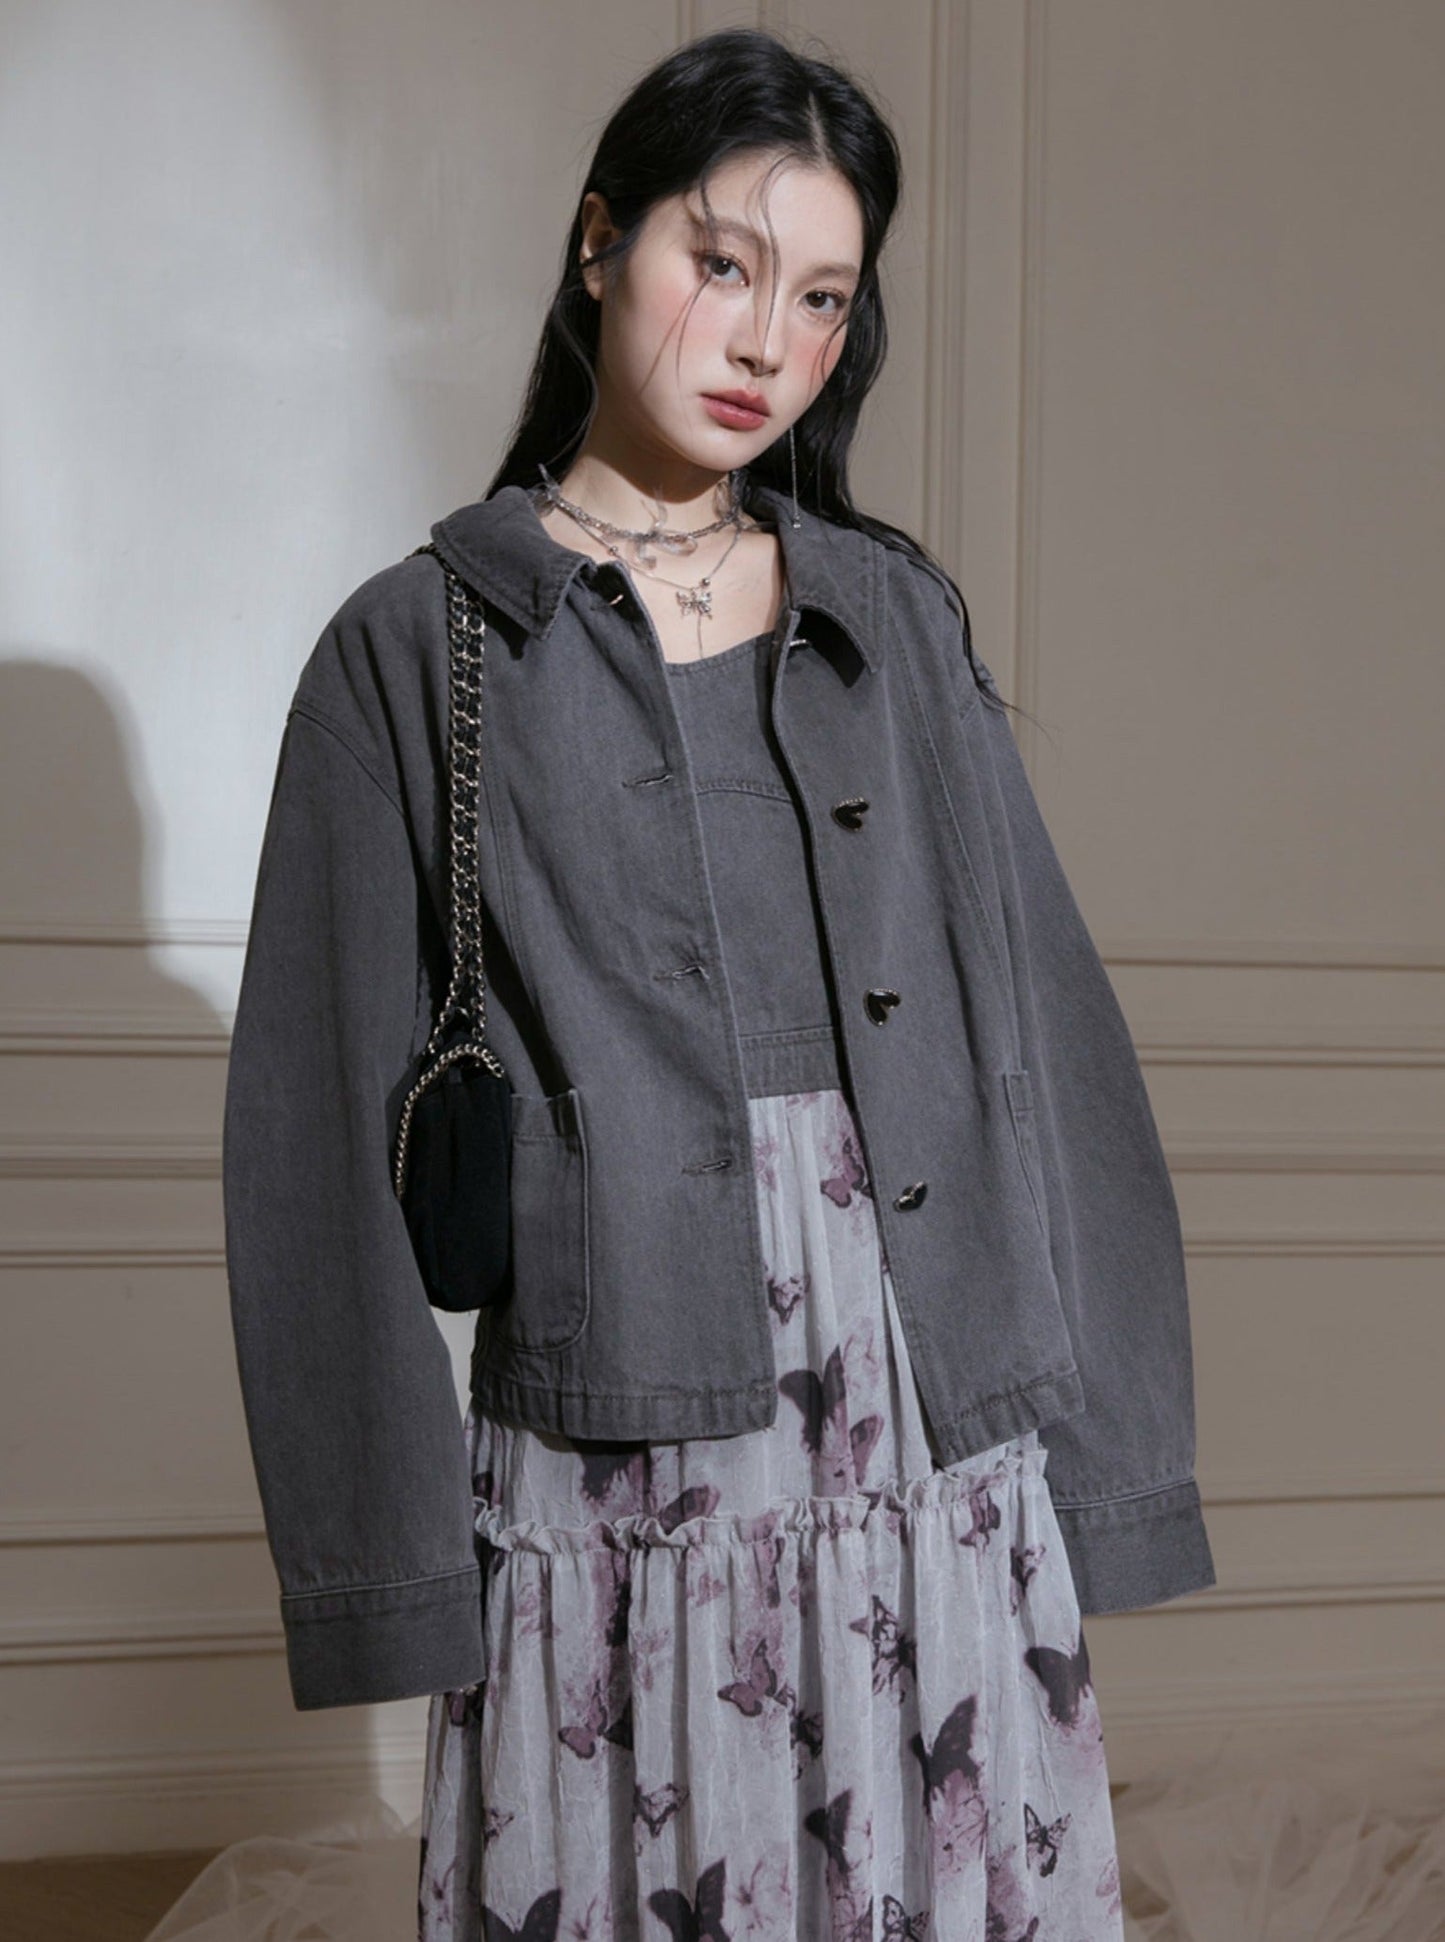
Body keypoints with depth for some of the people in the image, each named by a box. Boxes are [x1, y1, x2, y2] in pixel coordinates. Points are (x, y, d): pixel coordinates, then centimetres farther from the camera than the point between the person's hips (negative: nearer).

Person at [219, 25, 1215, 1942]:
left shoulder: (900, 618, 11)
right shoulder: (420, 650, 2)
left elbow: (1044, 1025, 9)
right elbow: (332, 1134, -1)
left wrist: (1104, 1464, 5)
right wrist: (388, 1563, -5)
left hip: (945, 1445, 3)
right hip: (611, 1477, -2)